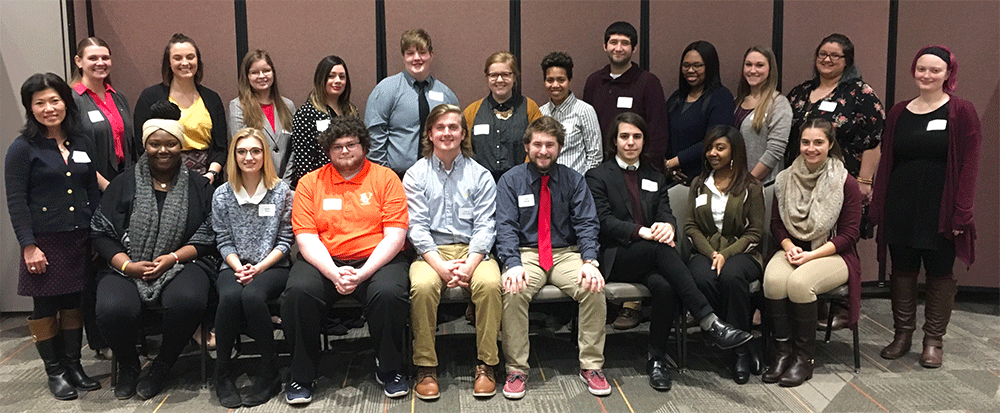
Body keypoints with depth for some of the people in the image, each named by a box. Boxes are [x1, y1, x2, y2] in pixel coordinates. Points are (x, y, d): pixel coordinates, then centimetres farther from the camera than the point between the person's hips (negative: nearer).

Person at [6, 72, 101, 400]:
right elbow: (16, 202, -8)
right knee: (45, 306, 5)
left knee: (74, 302, 11)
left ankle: (74, 365, 23)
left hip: (80, 240, 4)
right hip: (44, 242, -4)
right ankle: (54, 371, 17)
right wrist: (29, 246, -14)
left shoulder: (82, 145, 9)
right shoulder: (22, 149, -5)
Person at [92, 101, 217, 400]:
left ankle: (162, 366, -5)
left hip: (182, 262, -1)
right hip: (126, 266, 1)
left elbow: (209, 235, 3)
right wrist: (128, 265, -10)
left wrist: (172, 257, -12)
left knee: (187, 302, -35)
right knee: (113, 309, -31)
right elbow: (101, 232, 6)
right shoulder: (124, 183, 12)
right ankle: (128, 366, 3)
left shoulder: (199, 186, 11)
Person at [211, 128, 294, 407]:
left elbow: (284, 241, 0)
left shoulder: (282, 192, 2)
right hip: (234, 267, 2)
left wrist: (258, 268, -12)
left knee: (252, 296, -33)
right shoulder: (222, 195, 8)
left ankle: (269, 371, -18)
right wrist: (239, 269, -11)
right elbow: (223, 241, 6)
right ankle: (222, 372, -16)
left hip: (272, 267, -2)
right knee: (230, 296, -32)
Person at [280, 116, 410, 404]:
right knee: (297, 291, -28)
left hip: (376, 260, -1)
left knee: (389, 293, -31)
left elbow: (395, 236, -4)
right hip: (324, 262, 1)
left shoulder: (385, 178, 4)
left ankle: (389, 370, -4)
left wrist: (362, 274, -17)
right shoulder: (310, 183, 9)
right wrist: (334, 274, -18)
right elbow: (306, 239, 0)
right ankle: (301, 375, -6)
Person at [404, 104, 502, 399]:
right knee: (422, 287, -32)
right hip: (430, 251, 0)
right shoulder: (416, 175, 8)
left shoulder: (480, 175, 10)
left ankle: (486, 364, -15)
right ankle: (425, 367, -16)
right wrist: (441, 266, -16)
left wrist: (468, 265, -16)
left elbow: (485, 226, 1)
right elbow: (416, 226, -1)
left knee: (490, 284, -30)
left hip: (472, 250, 1)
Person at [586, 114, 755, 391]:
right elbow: (604, 221, -4)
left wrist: (667, 226, -17)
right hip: (616, 258, -3)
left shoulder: (655, 178, 24)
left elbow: (666, 214, 10)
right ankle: (710, 323, -38)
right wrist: (641, 232, -21)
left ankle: (656, 359, -18)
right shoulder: (598, 176, 10)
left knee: (665, 287, -32)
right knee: (660, 248, -35)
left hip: (650, 258, 4)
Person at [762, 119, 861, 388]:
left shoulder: (846, 184, -3)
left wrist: (811, 255, -15)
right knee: (773, 279, -30)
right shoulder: (786, 179, 8)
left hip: (833, 254, -3)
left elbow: (848, 234, -5)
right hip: (793, 250, 3)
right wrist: (789, 247, -8)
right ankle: (782, 352, -18)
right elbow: (776, 224, 13)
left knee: (799, 282, -33)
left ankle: (804, 358, -17)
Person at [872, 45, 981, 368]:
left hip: (940, 209, -3)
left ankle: (933, 340, 19)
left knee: (939, 274, 7)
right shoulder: (898, 113, 8)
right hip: (900, 209, 3)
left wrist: (961, 213, -12)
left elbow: (969, 166, -7)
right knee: (902, 271, 10)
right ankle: (902, 335, 23)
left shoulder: (962, 112, -3)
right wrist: (878, 206, 5)